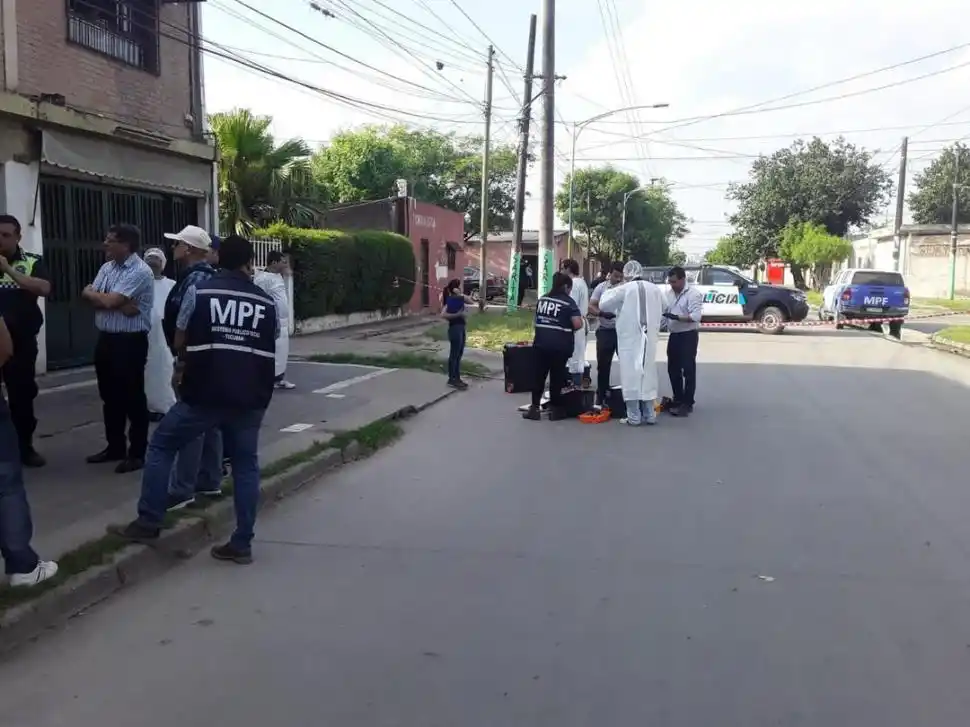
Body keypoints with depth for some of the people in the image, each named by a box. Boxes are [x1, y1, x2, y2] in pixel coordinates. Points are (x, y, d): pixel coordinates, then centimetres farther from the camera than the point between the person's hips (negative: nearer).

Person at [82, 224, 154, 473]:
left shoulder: (140, 271, -15)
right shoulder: (106, 268, 11)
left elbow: (110, 301, -21)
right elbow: (91, 299, 0)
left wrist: (93, 293, 0)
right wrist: (121, 306, -15)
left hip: (130, 342, -8)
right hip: (105, 339, 8)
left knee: (132, 398, 0)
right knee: (110, 396, 15)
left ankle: (137, 452, 10)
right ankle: (115, 447, 28)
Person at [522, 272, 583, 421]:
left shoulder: (541, 300, 12)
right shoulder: (568, 302, -7)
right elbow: (578, 324, -15)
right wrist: (568, 329, 4)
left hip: (541, 344, 4)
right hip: (559, 346, -4)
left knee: (539, 375, 8)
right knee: (557, 377, 5)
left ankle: (534, 408, 8)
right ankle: (555, 409, 11)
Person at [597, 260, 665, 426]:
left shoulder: (623, 289, -10)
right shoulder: (655, 289, 6)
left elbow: (603, 305, -4)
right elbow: (661, 311, 13)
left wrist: (612, 289, 10)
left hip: (630, 338, -5)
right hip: (649, 338, 5)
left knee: (631, 374, 0)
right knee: (648, 374, 12)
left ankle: (634, 416, 1)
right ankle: (650, 414, 17)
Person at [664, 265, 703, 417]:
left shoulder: (693, 294, -14)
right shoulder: (669, 293, 9)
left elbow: (696, 316, -24)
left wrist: (677, 317, -32)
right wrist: (662, 315, -9)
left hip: (688, 336, -8)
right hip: (674, 335, 8)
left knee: (688, 370, -3)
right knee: (673, 369, 13)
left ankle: (687, 403, 0)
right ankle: (678, 399, 24)